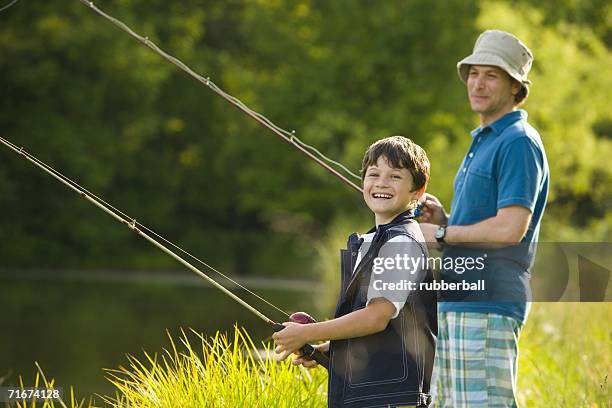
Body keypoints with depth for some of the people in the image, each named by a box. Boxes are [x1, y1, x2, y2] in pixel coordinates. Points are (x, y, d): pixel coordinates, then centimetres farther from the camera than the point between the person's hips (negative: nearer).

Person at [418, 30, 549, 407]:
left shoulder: (519, 142, -10)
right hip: (457, 303, 10)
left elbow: (510, 229, -20)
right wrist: (444, 219, 8)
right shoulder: (482, 142, 21)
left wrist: (441, 234, -9)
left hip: (487, 304, -10)